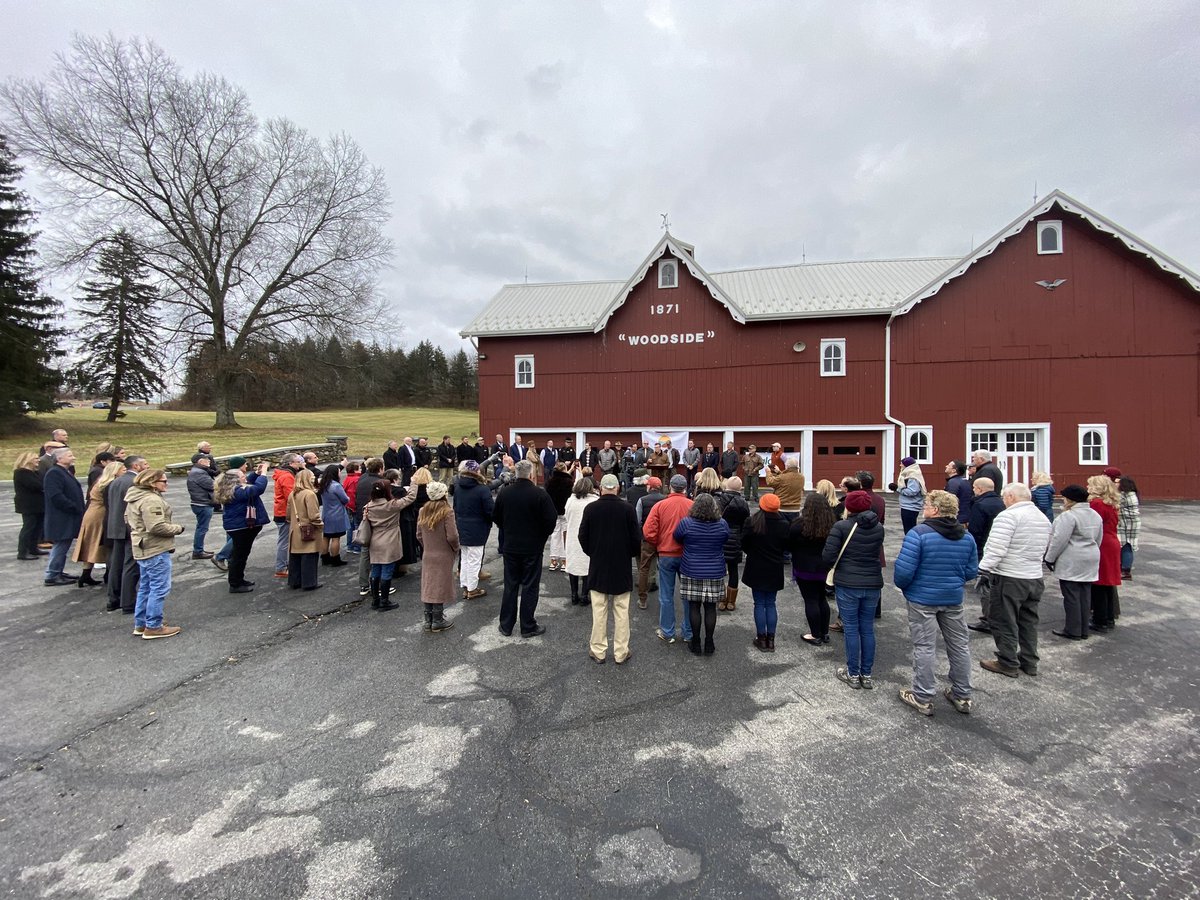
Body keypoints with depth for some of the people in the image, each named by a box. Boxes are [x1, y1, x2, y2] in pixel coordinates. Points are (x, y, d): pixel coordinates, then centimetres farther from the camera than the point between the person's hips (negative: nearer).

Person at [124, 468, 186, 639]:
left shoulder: (135, 498, 12)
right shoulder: (151, 500, -22)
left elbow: (128, 519, 23)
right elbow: (157, 527, -27)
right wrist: (178, 528, -14)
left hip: (143, 548, 11)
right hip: (156, 550, -11)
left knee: (145, 587, 19)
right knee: (159, 589, -3)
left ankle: (140, 624, 27)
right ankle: (153, 627, 3)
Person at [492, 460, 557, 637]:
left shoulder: (504, 493, -2)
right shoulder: (539, 494, -15)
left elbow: (496, 517, 7)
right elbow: (551, 519, -15)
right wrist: (542, 536, 2)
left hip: (510, 546, 4)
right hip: (533, 548, -4)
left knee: (510, 586, 13)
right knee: (530, 587, 6)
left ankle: (506, 626, 21)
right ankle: (528, 627, 13)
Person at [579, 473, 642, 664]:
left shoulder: (590, 508, -8)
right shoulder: (628, 509, -11)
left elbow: (582, 537, -1)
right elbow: (636, 539, -6)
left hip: (597, 568, 1)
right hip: (622, 569, 0)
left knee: (599, 612, 10)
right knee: (621, 613, 8)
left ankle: (598, 650, 18)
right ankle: (621, 653, 14)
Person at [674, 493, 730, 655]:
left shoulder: (686, 522, -12)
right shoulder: (722, 524, -5)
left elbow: (677, 538, 4)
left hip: (692, 572, -1)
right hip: (715, 573, 2)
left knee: (694, 607, 8)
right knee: (710, 608, 9)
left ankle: (696, 643, 16)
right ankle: (709, 643, 17)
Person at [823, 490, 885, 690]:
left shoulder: (841, 527, -12)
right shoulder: (879, 527, 4)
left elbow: (828, 557, -14)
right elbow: (877, 553, 13)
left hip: (847, 584, -4)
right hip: (873, 584, 4)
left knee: (851, 629, 6)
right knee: (867, 629, 13)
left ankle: (853, 674, 16)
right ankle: (866, 674, 22)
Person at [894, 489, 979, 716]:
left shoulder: (918, 533, -19)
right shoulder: (967, 536, 1)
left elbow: (904, 570, -22)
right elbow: (972, 571, 7)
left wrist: (902, 585, -1)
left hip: (922, 598, -5)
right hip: (953, 598, 5)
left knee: (924, 647, 4)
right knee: (959, 645, 17)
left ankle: (922, 698, 13)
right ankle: (962, 696, 30)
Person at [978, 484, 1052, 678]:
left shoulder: (1009, 516, -17)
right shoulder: (1043, 518, 12)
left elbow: (996, 549, -23)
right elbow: (1042, 549, 20)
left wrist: (983, 570, -18)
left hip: (1008, 578, -9)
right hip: (1034, 577, 9)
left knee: (1004, 622, 2)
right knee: (1028, 621, 18)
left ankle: (1008, 663, 9)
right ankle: (1029, 661, 27)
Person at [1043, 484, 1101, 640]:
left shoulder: (1069, 516, -18)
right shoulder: (1095, 515, 11)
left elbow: (1059, 540, -20)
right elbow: (1098, 540, 18)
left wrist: (1050, 558, -10)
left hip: (1071, 562, -9)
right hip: (1090, 562, 9)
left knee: (1071, 596, -2)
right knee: (1085, 595, 12)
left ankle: (1073, 631, 3)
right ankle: (1083, 630, 18)